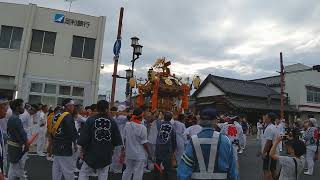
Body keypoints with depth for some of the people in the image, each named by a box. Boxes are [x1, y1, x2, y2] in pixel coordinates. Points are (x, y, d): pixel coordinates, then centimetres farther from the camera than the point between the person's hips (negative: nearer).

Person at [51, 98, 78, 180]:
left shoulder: (57, 116, 9)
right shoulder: (68, 116, -16)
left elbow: (52, 131, 16)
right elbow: (72, 131, -20)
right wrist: (75, 142, -7)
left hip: (56, 146, 9)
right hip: (65, 147, -9)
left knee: (56, 169, 18)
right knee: (68, 171, -1)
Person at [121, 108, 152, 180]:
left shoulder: (127, 125, -5)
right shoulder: (142, 128, -20)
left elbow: (124, 138, 6)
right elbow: (144, 143, -14)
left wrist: (123, 148, 21)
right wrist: (149, 153, -2)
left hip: (129, 153, 6)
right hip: (139, 155, -5)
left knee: (128, 170, 22)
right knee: (138, 173, 8)